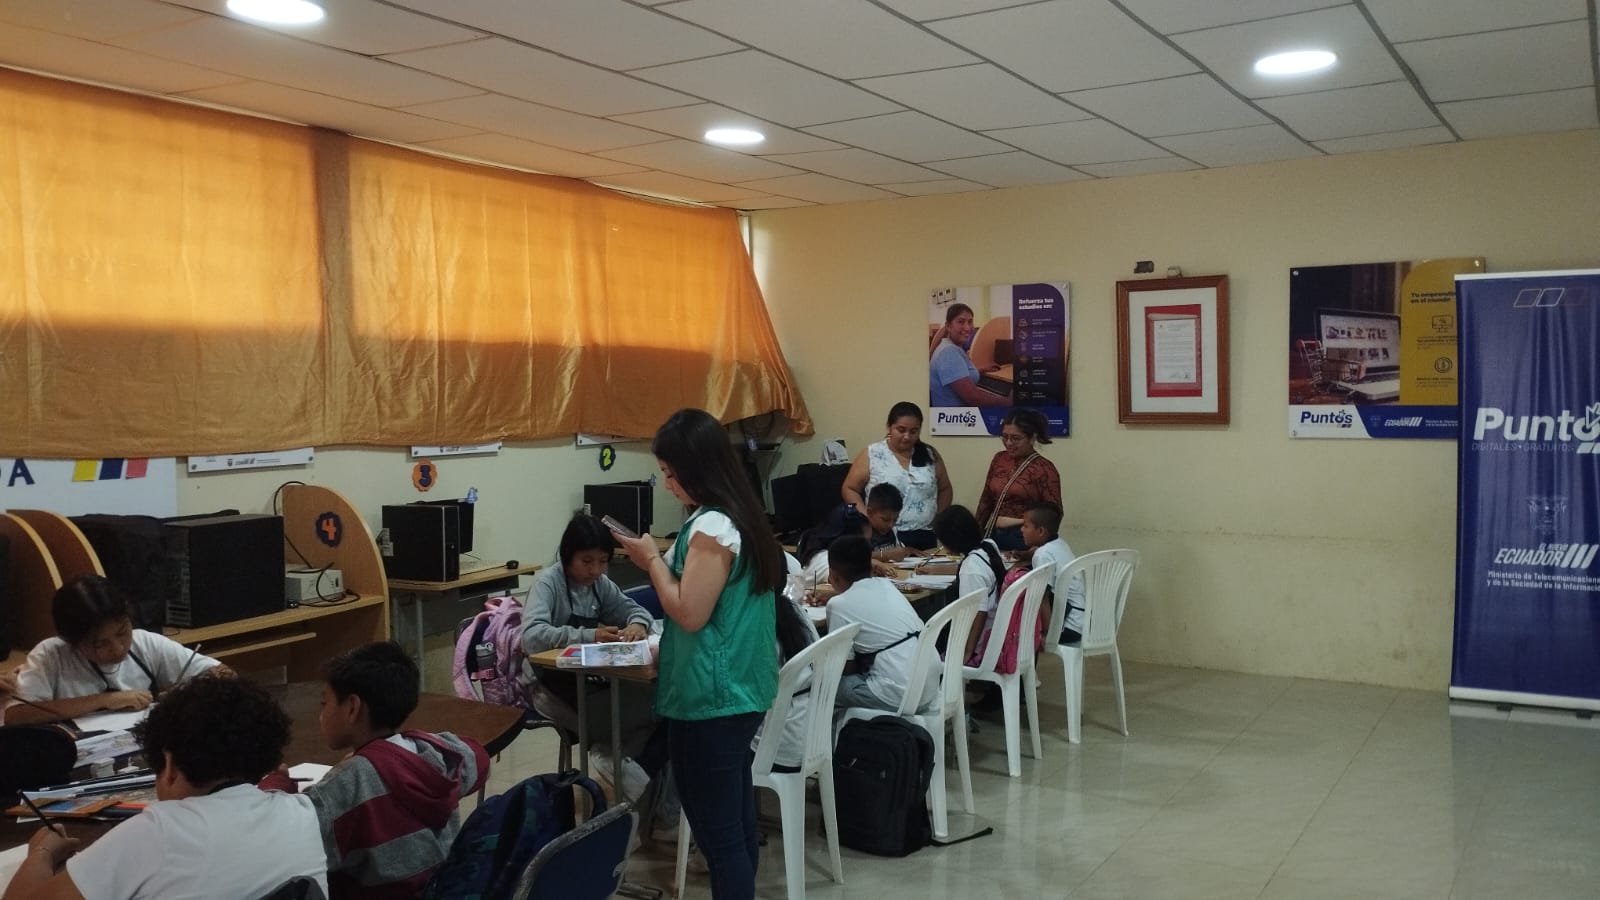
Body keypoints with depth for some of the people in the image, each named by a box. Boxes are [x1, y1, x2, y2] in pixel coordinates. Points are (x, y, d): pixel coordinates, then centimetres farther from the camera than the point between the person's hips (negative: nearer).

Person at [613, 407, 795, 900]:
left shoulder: (711, 527, -20)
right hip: (740, 691, 10)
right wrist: (661, 562, 11)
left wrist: (652, 559, -9)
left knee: (715, 829, -1)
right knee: (735, 819, 18)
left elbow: (690, 613, -19)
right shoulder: (741, 517, 10)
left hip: (712, 699, -10)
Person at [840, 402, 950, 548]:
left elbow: (944, 489, 20)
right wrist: (867, 518, -11)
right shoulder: (871, 455, -1)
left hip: (924, 538, 3)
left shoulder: (930, 455, 8)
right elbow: (849, 489, 2)